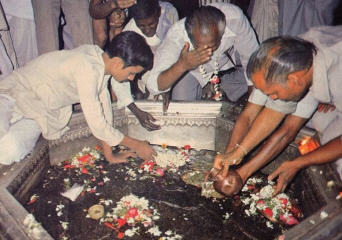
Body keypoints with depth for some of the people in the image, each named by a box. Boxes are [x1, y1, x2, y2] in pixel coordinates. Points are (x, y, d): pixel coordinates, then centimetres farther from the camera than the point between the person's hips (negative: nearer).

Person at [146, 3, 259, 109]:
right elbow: (153, 87, -43)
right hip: (190, 71, -1)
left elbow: (250, 57, -20)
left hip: (226, 65, 1)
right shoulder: (175, 36, -41)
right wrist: (182, 65, -60)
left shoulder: (234, 18, -39)